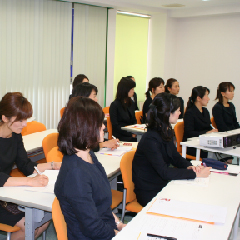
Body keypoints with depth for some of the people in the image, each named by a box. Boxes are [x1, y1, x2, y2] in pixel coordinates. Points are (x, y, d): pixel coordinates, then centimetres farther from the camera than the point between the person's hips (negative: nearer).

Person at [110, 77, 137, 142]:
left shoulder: (131, 103, 16)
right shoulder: (114, 105, -6)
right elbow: (115, 126, -10)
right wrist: (131, 134, -16)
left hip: (132, 134, 7)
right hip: (121, 136, -7)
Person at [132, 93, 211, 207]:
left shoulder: (166, 132, 4)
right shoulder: (151, 139, -24)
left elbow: (175, 157, 12)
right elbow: (164, 172, -26)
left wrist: (189, 166, -9)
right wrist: (195, 174, -24)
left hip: (162, 185, 8)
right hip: (149, 193, -8)